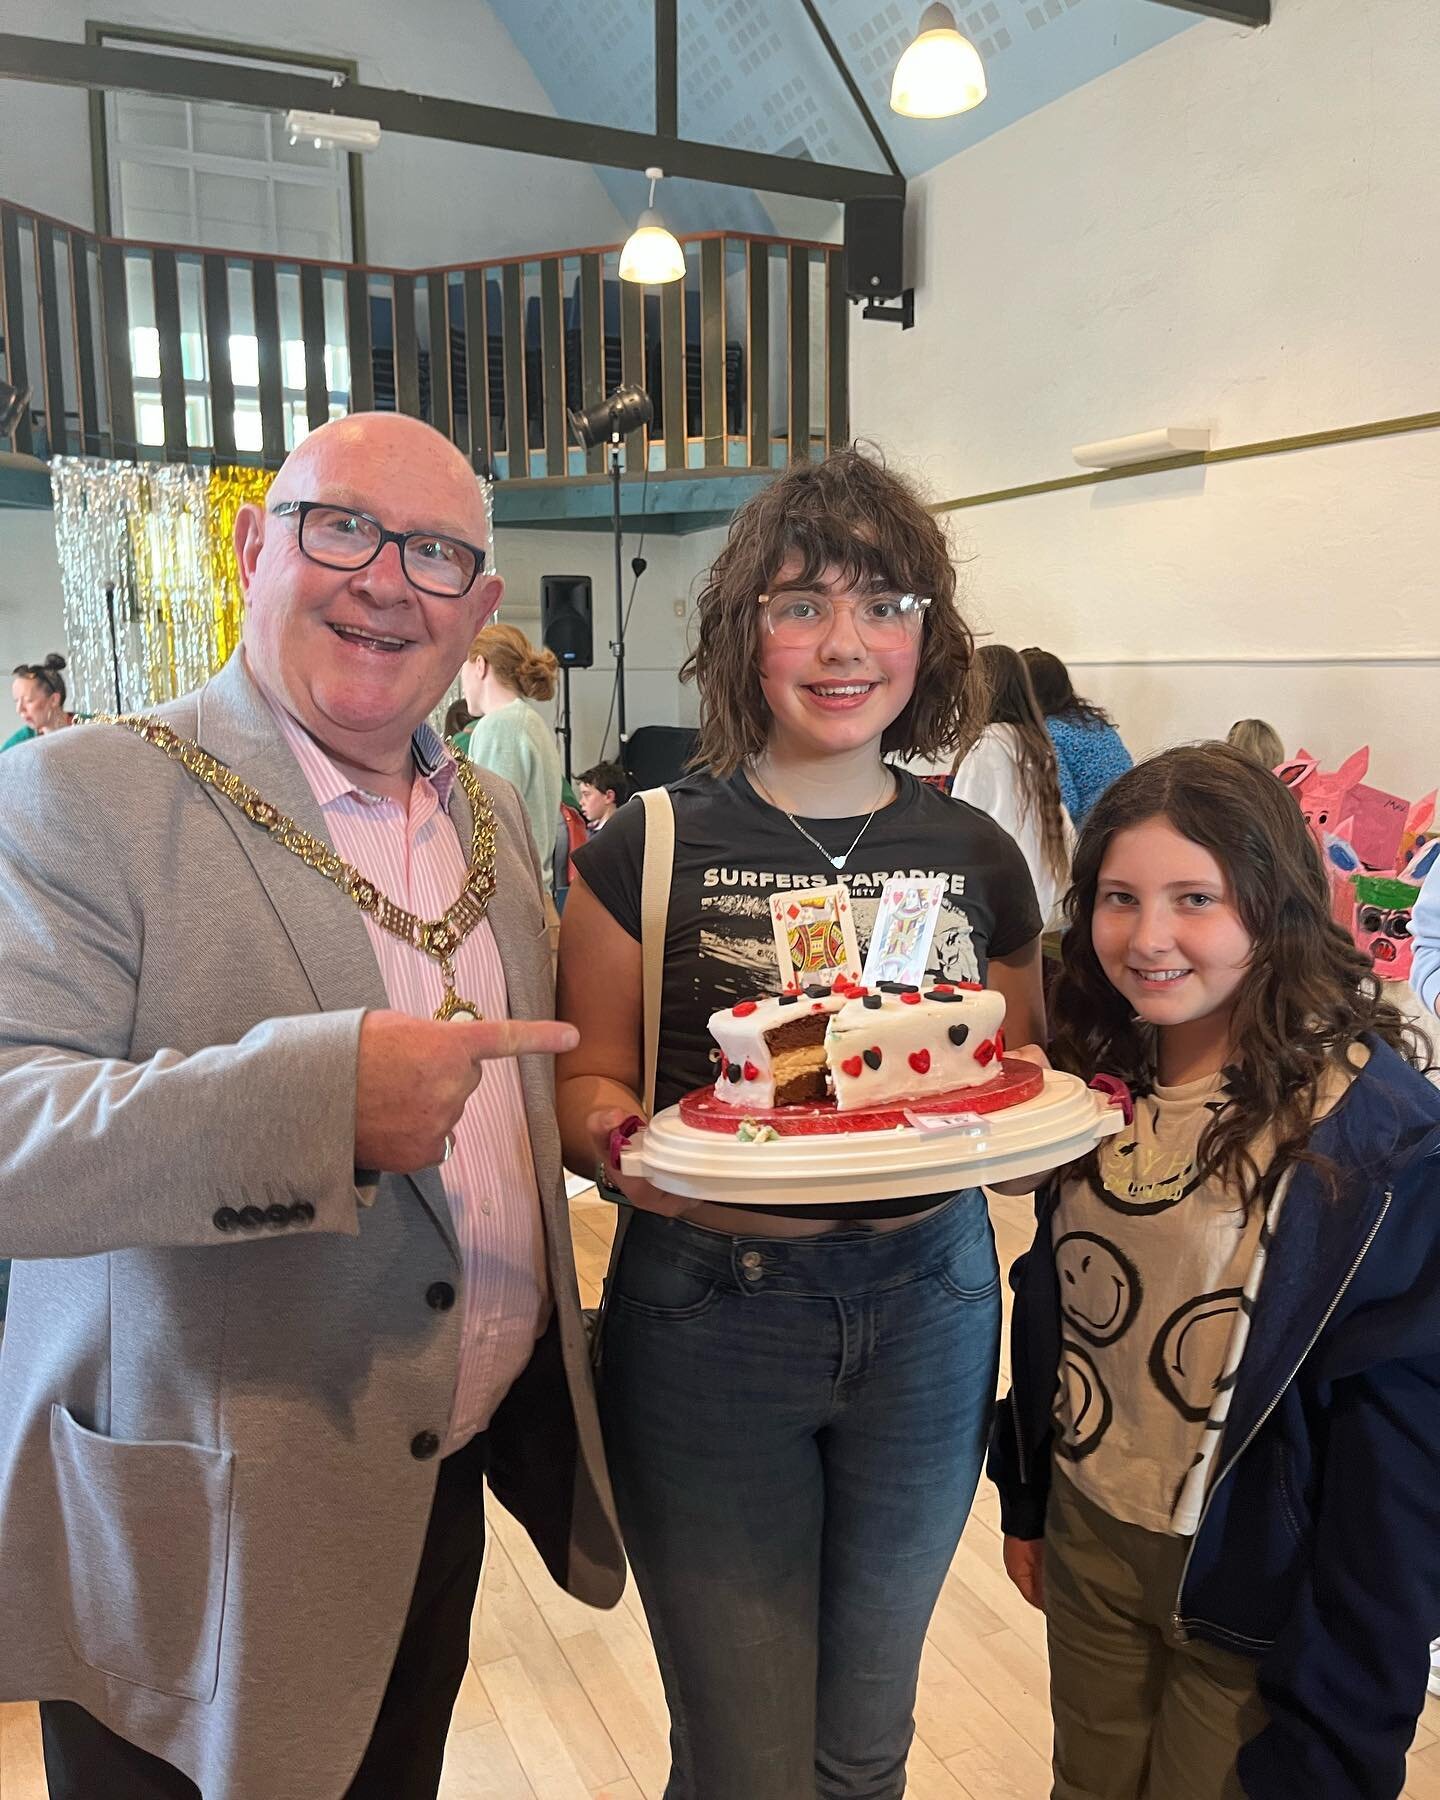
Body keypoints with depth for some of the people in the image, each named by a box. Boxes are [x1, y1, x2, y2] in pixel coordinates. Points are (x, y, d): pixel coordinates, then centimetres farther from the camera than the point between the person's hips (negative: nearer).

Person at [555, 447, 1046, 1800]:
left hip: (927, 1301, 3)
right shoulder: (651, 850, -8)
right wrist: (627, 1146, -25)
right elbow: (585, 1082, -3)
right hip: (710, 1316, -3)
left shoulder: (977, 858, 1)